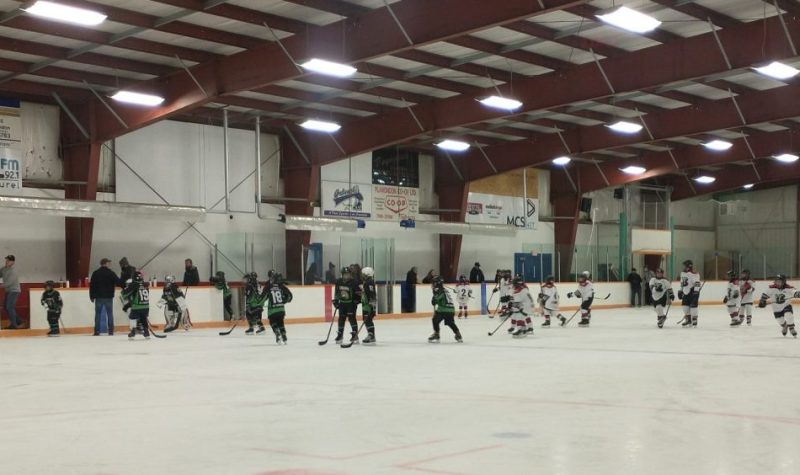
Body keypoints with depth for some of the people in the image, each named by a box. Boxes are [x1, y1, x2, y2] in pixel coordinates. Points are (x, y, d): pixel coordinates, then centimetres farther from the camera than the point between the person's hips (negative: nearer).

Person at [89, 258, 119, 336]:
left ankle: (97, 331, 3)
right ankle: (110, 331, 1)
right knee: (110, 314, 4)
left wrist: (92, 296, 9)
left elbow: (92, 285, 3)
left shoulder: (95, 273, 3)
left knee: (98, 314, 6)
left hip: (98, 297, 2)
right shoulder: (111, 273, -5)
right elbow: (118, 282, -7)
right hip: (108, 297, -2)